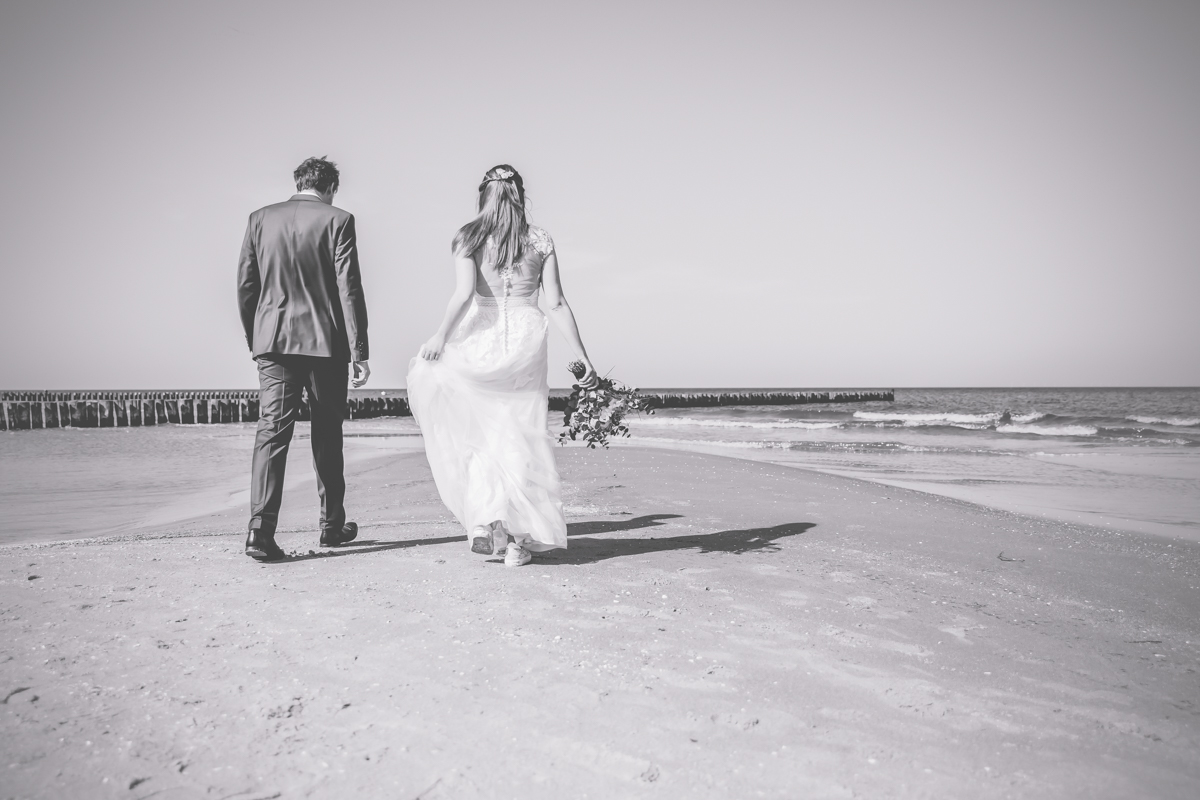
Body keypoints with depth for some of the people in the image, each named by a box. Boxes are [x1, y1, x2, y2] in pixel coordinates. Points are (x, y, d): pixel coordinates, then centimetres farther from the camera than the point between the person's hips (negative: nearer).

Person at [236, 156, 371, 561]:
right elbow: (349, 289, -9)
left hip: (273, 341, 2)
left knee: (271, 432, -1)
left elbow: (245, 285, 8)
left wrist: (254, 340, 18)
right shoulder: (337, 220, -4)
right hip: (325, 343, -2)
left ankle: (261, 528, -13)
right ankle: (332, 525, 22)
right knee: (327, 435, 11)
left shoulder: (260, 219, 7)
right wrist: (359, 351, -7)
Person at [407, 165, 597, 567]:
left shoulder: (469, 237, 2)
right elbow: (556, 303, 1)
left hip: (483, 337, -1)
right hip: (527, 338, 1)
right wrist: (581, 354, 4)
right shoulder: (540, 240, 5)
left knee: (478, 433, 11)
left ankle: (484, 518, -3)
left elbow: (463, 294, -12)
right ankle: (518, 539, 7)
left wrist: (440, 336, -9)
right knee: (520, 438, 6)